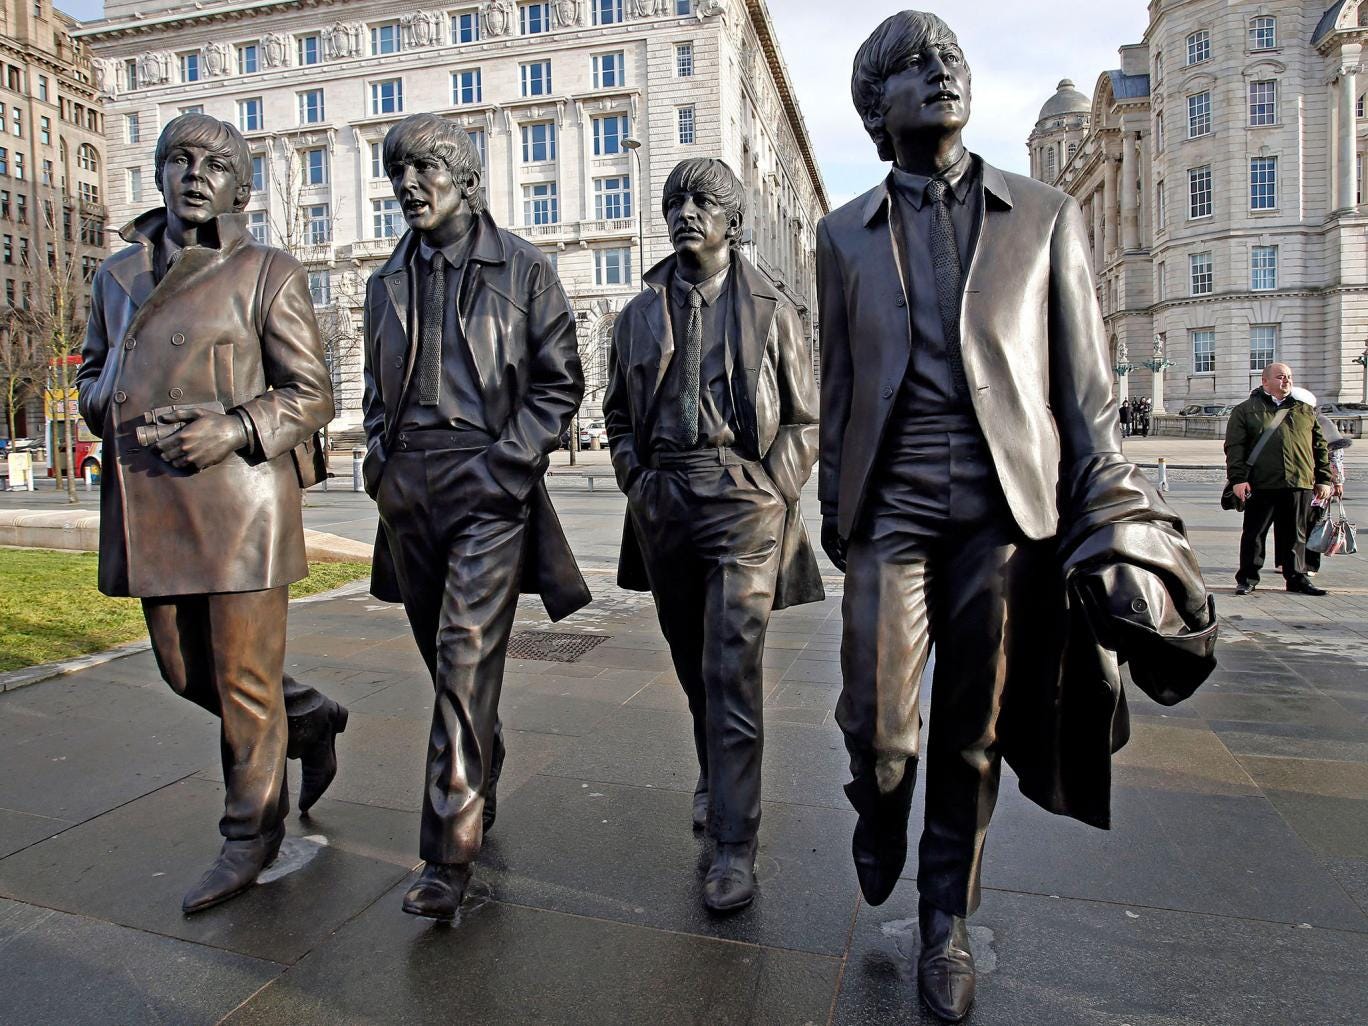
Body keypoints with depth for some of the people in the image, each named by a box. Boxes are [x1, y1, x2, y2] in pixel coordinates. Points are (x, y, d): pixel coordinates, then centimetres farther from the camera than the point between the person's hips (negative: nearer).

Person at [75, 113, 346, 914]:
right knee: (186, 671, 14)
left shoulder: (269, 273, 0)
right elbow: (93, 373, 24)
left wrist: (233, 430, -19)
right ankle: (313, 720, 37)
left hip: (240, 499, -6)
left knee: (245, 680, 1)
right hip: (148, 503, 6)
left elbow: (312, 393, -4)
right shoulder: (119, 274, 17)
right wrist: (119, 413, 0)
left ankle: (252, 836, 19)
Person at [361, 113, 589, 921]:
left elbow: (560, 381, -1)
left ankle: (451, 853, -7)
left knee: (467, 656, -13)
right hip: (408, 488, 6)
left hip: (488, 486, -6)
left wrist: (507, 463, -12)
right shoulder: (390, 282, 18)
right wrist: (381, 459, 7)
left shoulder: (523, 269, 3)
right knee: (445, 656, 13)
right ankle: (481, 789, 32)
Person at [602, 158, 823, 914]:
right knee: (692, 662, 15)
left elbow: (806, 417, 6)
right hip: (663, 502, 4)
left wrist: (773, 490, -4)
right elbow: (617, 411, 20)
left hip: (742, 496, -4)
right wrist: (635, 478, 6)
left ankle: (734, 845, -3)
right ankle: (715, 781, 37)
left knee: (731, 669, -10)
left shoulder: (770, 310, 4)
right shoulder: (640, 314, 12)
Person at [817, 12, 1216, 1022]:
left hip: (1007, 506, 0)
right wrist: (834, 503, 12)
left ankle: (947, 921, 28)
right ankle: (881, 818, 32)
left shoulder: (1047, 216, 10)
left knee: (973, 731, 7)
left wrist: (1108, 522, 0)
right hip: (892, 505, 1)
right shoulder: (846, 234, 13)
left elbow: (1085, 380, 6)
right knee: (877, 723, -5)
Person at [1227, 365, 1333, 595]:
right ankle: (1247, 578, 11)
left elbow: (1321, 447, 17)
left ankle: (1296, 578, 20)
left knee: (1295, 535, 10)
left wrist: (1324, 479, 10)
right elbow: (1234, 448, -3)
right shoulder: (1245, 411, 5)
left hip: (1300, 484, 3)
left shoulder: (1305, 411, 17)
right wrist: (1238, 479, -13)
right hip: (1260, 485, -3)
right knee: (1254, 533, 2)